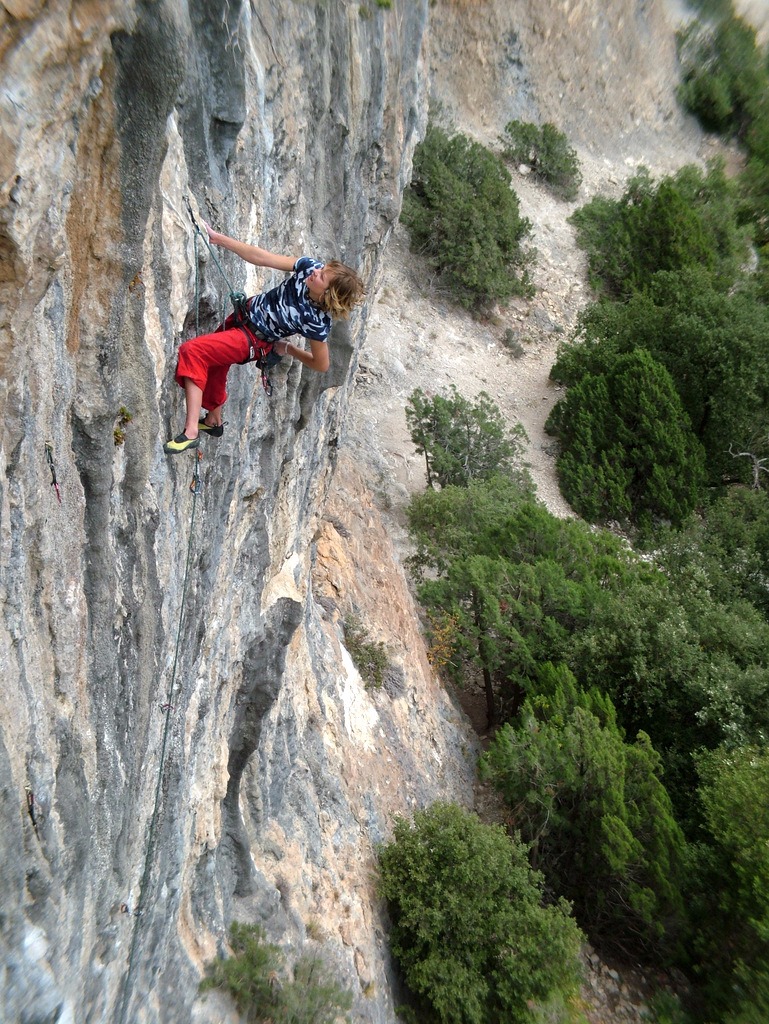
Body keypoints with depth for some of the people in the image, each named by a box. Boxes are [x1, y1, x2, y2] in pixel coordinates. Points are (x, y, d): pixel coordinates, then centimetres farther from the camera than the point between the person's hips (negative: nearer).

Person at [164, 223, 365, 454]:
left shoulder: (317, 321, -32)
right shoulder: (309, 266, -21)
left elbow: (321, 365, -19)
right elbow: (261, 258, -16)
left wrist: (288, 348, -8)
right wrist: (218, 238, -16)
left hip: (251, 338, -7)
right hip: (249, 309, 7)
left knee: (192, 351, -21)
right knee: (212, 365, 26)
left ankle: (191, 432, -20)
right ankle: (213, 421, 52)